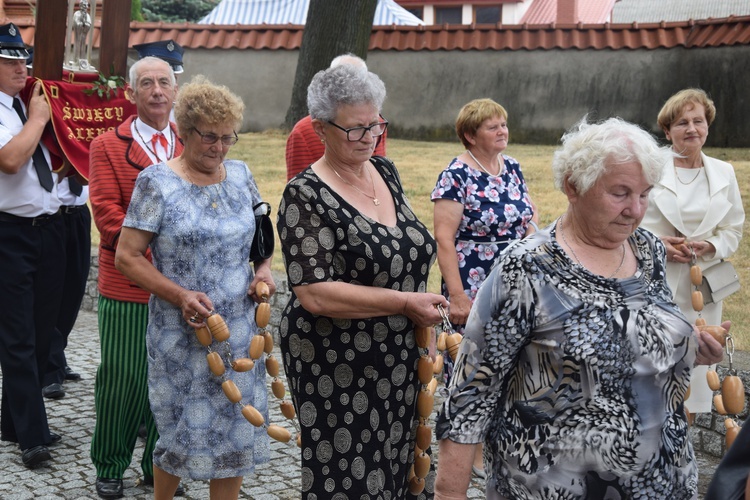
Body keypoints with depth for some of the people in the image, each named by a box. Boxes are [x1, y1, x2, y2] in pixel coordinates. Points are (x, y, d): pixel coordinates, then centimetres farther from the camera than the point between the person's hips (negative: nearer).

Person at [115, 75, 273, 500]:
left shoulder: (240, 174, 7)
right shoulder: (157, 183, -8)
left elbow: (261, 233, 22)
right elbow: (127, 256, -9)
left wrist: (264, 268, 1)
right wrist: (180, 297, -18)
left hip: (240, 328, 5)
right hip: (183, 333, -4)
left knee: (237, 430, 9)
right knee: (186, 432, 5)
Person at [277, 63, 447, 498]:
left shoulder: (386, 172, 5)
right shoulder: (307, 196, -16)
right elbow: (315, 294, -24)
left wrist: (424, 320, 15)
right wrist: (405, 303, -21)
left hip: (399, 359, 7)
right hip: (338, 367, -6)